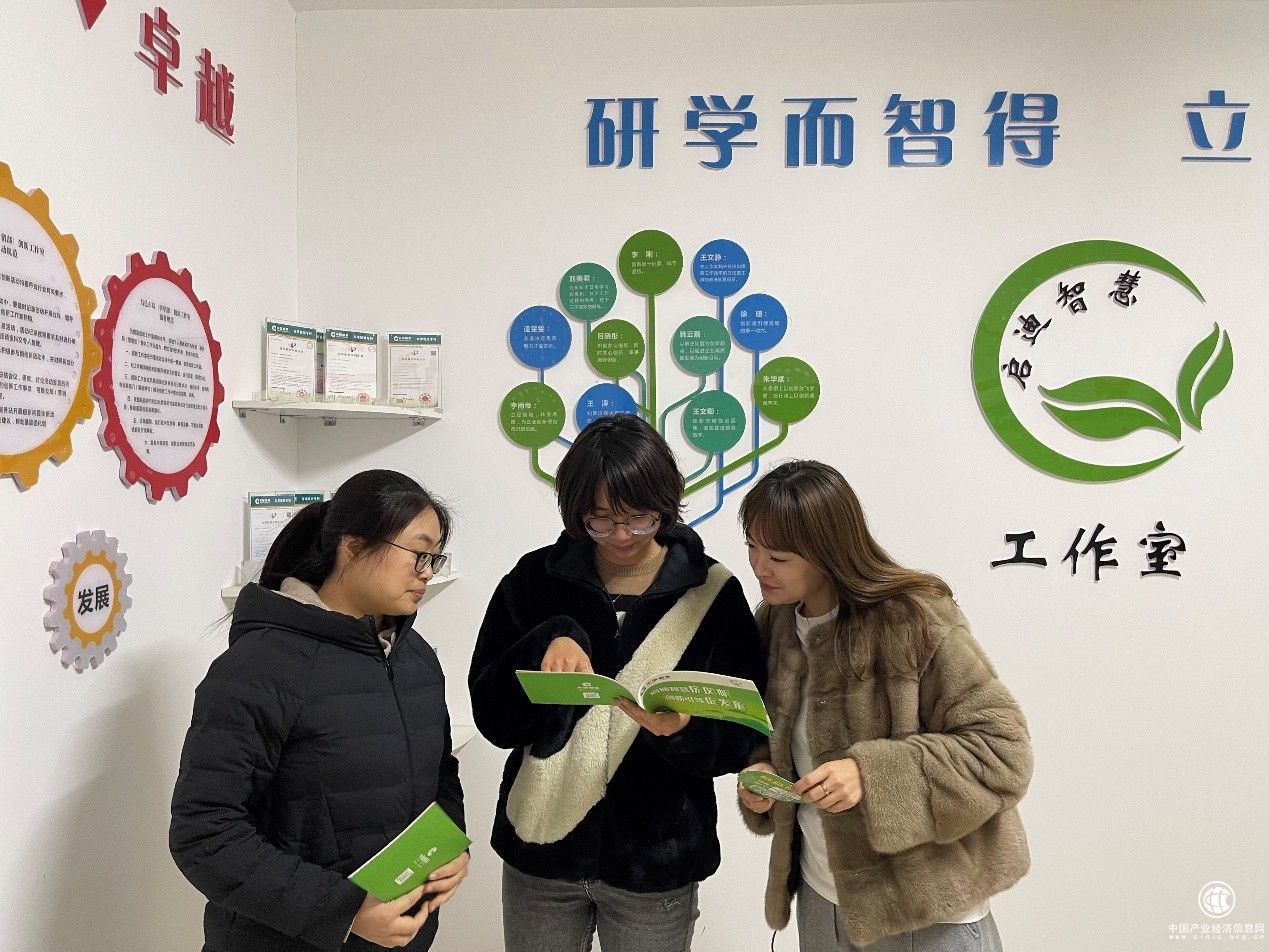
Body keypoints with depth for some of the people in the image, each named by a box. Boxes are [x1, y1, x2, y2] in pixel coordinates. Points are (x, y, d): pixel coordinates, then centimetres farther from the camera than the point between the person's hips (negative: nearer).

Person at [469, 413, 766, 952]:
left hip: (656, 861, 0)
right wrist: (547, 644, -23)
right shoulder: (536, 580, -4)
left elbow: (741, 739, -6)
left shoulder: (711, 593, -6)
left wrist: (685, 730, -26)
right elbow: (493, 719, -6)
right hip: (540, 854, 1)